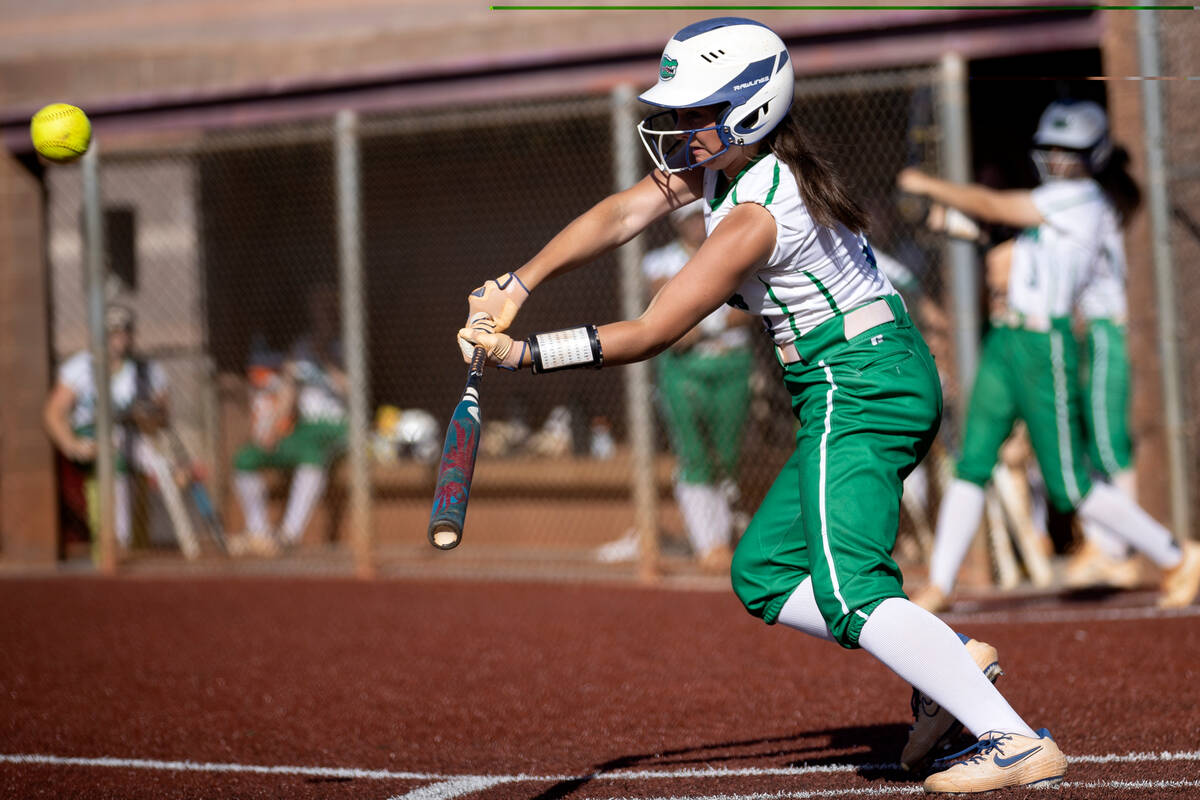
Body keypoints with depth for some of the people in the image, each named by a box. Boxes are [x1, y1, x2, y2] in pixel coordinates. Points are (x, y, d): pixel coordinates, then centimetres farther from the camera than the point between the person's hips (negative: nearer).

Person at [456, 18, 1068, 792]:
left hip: (861, 393, -10)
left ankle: (1018, 742, -23)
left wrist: (527, 353, -21)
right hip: (871, 388, 10)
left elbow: (653, 333, -21)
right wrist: (518, 286, -11)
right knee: (763, 575, 13)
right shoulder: (727, 159, 7)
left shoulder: (757, 214, -21)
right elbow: (619, 214, 1)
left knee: (849, 594, -19)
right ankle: (949, 659, 5)